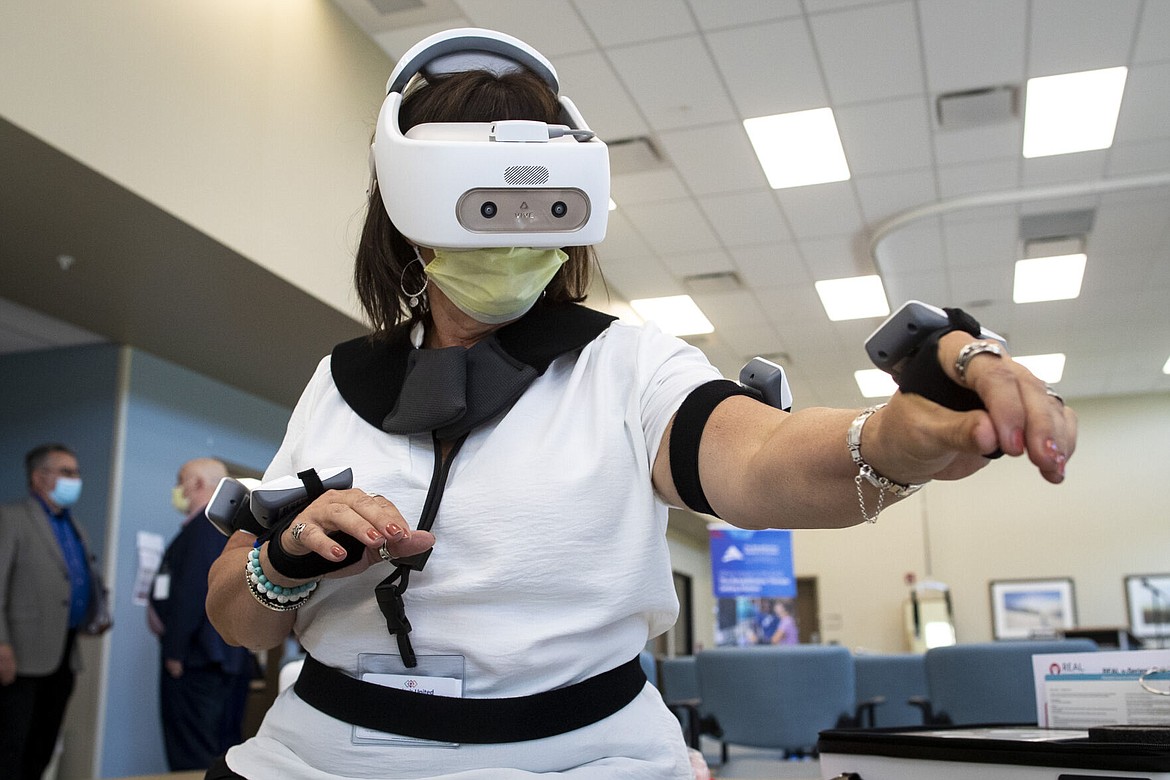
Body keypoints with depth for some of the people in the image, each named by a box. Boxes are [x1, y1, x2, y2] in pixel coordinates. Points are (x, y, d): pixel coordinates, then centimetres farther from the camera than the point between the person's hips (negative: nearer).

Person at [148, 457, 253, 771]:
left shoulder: (205, 526, -12)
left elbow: (192, 590, -20)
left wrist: (175, 651, -18)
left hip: (196, 662, -10)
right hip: (227, 659, 10)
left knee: (191, 757, -7)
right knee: (220, 753, 12)